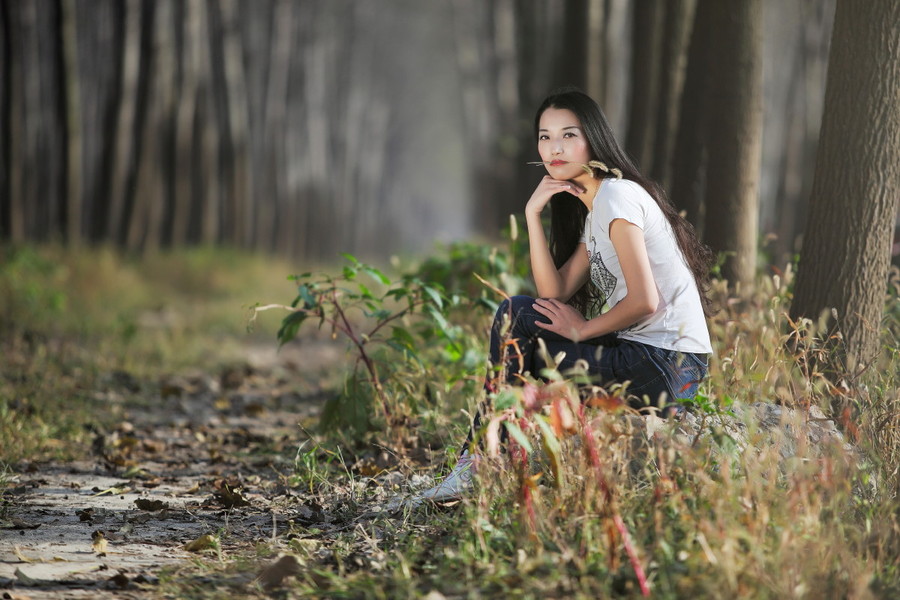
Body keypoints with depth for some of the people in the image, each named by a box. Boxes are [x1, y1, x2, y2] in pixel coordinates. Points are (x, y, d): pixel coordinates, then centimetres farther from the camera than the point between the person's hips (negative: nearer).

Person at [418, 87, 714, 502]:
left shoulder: (616, 195, -12)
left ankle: (478, 464, 3)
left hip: (667, 366, -9)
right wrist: (533, 214, 1)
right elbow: (555, 295, 6)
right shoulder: (592, 211, 17)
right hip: (649, 359, 9)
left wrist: (582, 330, -7)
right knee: (517, 314, 11)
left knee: (516, 318, -6)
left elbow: (644, 301, -21)